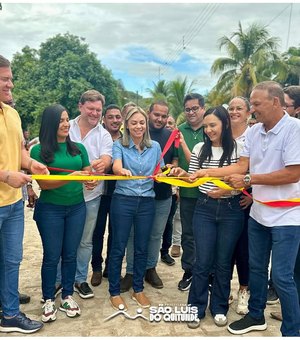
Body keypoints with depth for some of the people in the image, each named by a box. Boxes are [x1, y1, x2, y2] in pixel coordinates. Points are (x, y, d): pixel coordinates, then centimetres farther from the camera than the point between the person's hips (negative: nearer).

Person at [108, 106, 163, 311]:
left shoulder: (155, 146, 7)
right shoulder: (119, 145, -2)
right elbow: (116, 166, -22)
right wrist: (122, 170, -45)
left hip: (147, 202, 3)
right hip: (123, 200, -3)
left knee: (142, 248, 11)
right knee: (119, 247, 4)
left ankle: (138, 289, 29)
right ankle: (114, 292, 21)